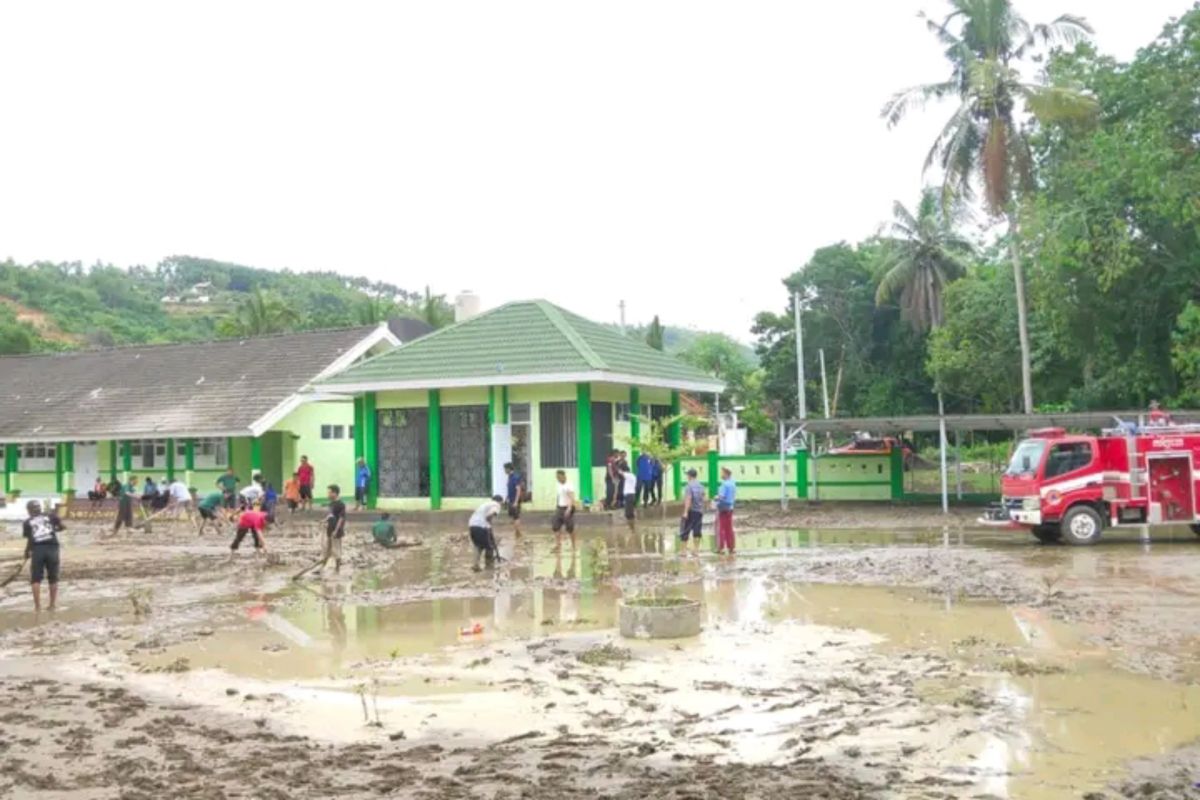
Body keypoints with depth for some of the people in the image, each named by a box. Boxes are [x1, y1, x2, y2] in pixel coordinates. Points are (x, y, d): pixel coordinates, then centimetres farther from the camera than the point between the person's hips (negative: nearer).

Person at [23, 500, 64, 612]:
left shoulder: (27, 523, 10)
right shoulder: (51, 517, 13)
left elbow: (29, 540, 4)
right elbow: (61, 527, 5)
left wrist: (26, 552, 19)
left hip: (37, 549, -1)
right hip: (52, 548, 1)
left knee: (36, 579, 6)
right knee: (53, 579, 11)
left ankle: (37, 606, -2)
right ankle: (52, 605, 12)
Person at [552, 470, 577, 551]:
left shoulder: (569, 486, -14)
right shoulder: (559, 486, 10)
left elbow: (572, 499, -19)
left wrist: (569, 509, -27)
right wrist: (556, 507, 19)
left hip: (567, 508, -7)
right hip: (559, 508, 7)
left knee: (570, 528, 2)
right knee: (555, 527, 0)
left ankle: (573, 546, 15)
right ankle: (558, 545, 5)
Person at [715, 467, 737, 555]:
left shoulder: (724, 484, -17)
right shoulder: (733, 484, 8)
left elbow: (721, 497, -21)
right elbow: (735, 496, 16)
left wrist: (716, 497, -2)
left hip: (723, 508, -7)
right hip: (730, 507, 7)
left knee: (721, 528, -2)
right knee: (729, 529, 11)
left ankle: (721, 547, -3)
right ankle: (731, 547, 12)